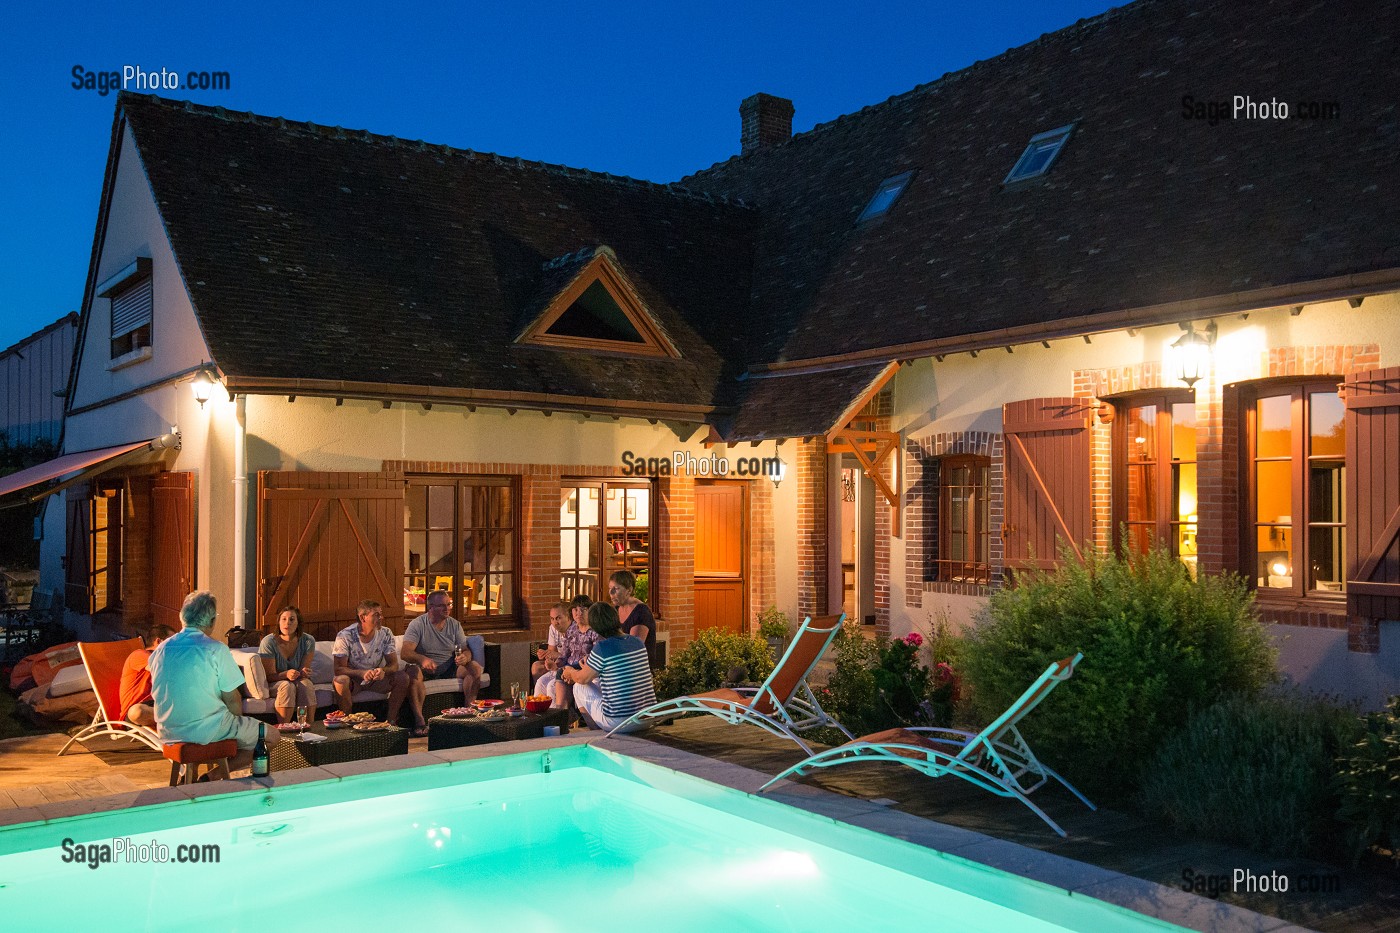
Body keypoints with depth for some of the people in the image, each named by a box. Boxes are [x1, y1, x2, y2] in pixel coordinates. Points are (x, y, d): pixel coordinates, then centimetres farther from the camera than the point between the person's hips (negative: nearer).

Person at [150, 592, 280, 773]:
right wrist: (238, 720, 10)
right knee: (272, 737, 6)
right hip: (207, 730, -8)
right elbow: (232, 699, -12)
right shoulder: (216, 649, -14)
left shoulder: (161, 649, 4)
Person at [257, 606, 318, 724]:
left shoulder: (308, 641, -10)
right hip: (273, 684, -2)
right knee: (287, 686, -35)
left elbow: (304, 670, -6)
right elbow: (270, 676, -16)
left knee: (306, 683, -31)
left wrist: (304, 673, -32)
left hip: (297, 680, 2)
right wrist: (286, 674, -37)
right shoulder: (269, 642, -18)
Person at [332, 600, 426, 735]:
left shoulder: (385, 634, -7)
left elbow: (394, 664, -7)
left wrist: (383, 671, -33)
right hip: (354, 678, -3)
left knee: (404, 677, -23)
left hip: (377, 678, 3)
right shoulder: (345, 636, -17)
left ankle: (391, 722, -12)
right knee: (341, 680, -37)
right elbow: (339, 669, -21)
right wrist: (362, 673, -40)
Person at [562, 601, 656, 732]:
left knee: (579, 687, 17)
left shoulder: (602, 648, -16)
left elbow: (582, 679, 0)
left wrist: (570, 672, 24)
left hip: (618, 722, -6)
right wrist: (589, 668, 34)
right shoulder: (638, 642, 3)